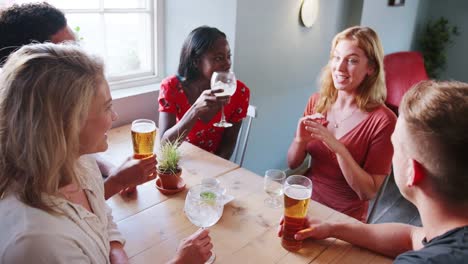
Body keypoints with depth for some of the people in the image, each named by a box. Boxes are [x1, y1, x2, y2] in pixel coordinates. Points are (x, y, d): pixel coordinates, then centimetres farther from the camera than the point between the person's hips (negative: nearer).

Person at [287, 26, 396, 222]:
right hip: (304, 201, 5)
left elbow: (368, 192, -14)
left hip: (344, 218, -4)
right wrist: (300, 140, -17)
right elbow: (292, 163, 3)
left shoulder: (382, 120, -14)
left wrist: (338, 147, -26)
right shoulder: (317, 101, -2)